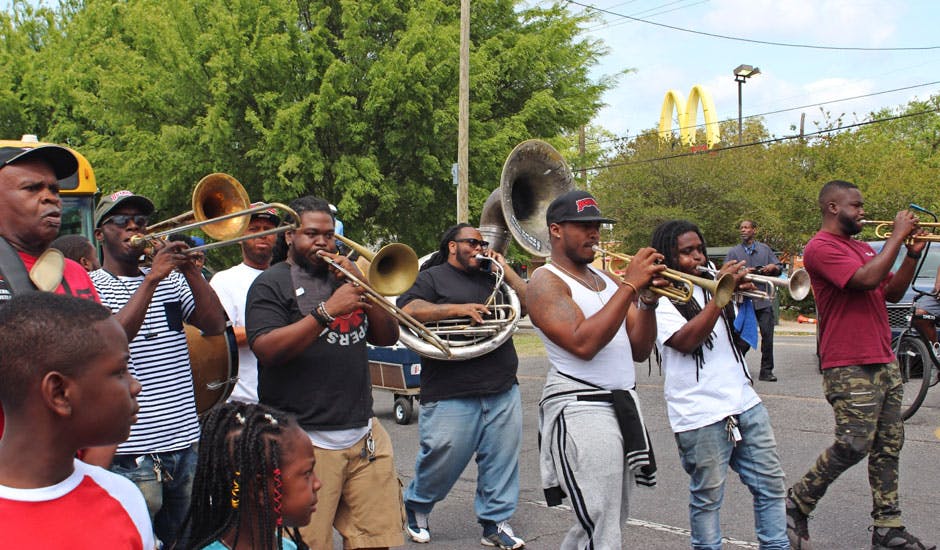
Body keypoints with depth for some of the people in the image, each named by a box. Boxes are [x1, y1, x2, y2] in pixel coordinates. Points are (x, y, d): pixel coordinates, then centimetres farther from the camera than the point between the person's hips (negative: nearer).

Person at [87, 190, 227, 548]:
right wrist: (152, 278, -22)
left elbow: (216, 325, 0)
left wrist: (189, 269, -10)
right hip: (132, 455, -5)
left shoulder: (172, 280, 13)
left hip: (186, 444, 5)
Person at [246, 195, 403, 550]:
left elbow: (388, 337, 14)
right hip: (307, 441, -5)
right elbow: (267, 350, -15)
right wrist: (327, 311, -20)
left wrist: (362, 288, -1)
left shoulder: (345, 277, 20)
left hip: (364, 436, 6)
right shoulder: (271, 284, 1)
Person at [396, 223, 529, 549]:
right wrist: (457, 308, -18)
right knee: (442, 459, -1)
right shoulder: (433, 277, 4)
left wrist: (504, 268, 8)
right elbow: (407, 310, -12)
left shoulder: (490, 278, 20)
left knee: (501, 460, 5)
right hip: (452, 396, -5)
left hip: (503, 391, 5)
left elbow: (526, 304, 15)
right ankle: (416, 507, 24)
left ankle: (496, 522, 16)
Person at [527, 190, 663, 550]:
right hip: (580, 408, -8)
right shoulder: (545, 282, -6)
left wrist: (647, 300, -5)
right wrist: (630, 285, -20)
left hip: (625, 404, 8)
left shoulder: (606, 280, 16)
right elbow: (582, 343, -22)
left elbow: (639, 351, 11)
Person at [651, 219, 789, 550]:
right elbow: (686, 341, -21)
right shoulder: (660, 299, -6)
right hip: (701, 416, -7)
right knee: (707, 498, 3)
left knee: (771, 487, 11)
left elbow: (742, 341, 15)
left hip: (745, 404, 7)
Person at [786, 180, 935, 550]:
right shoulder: (821, 247, -10)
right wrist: (898, 236, -13)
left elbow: (892, 293, 19)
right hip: (849, 368, -9)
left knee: (888, 447, 8)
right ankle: (797, 504, 7)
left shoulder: (862, 248, 19)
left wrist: (912, 255, 6)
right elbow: (867, 279, -23)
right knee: (854, 445, -10)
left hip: (883, 363, 9)